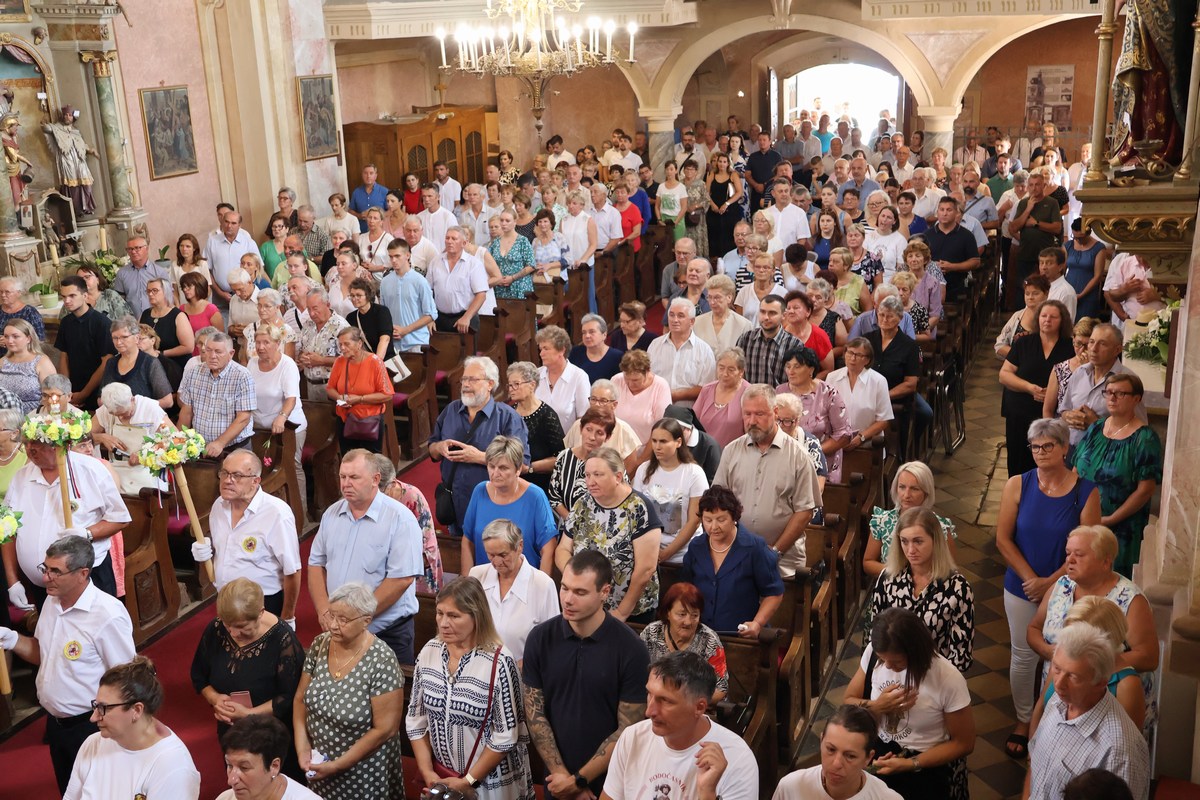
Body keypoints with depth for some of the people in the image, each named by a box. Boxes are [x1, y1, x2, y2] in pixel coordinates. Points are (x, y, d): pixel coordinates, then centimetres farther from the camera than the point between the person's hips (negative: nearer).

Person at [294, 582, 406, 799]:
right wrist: (302, 748, -7)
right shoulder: (319, 645, -6)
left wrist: (338, 765, -16)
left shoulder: (381, 661, -23)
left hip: (363, 774, -5)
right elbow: (300, 700, 4)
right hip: (318, 766, 5)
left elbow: (385, 729, -20)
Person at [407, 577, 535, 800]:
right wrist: (427, 772, -3)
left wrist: (469, 781, -13)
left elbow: (507, 735, -17)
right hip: (441, 780, 4)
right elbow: (415, 718, 3)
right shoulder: (429, 652, -6)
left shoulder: (499, 662, -20)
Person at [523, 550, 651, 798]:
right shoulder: (540, 638, -8)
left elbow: (628, 728, -13)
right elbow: (534, 712, -3)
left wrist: (579, 780, -11)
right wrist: (560, 774, -8)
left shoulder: (631, 649, -16)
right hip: (556, 779, 2)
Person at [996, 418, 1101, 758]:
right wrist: (1031, 579, -12)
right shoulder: (1018, 485, -8)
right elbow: (1003, 539, -6)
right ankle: (1023, 721, 31)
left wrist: (1049, 582, -15)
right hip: (1022, 588, 1)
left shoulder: (1086, 493, -11)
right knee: (1023, 656, 12)